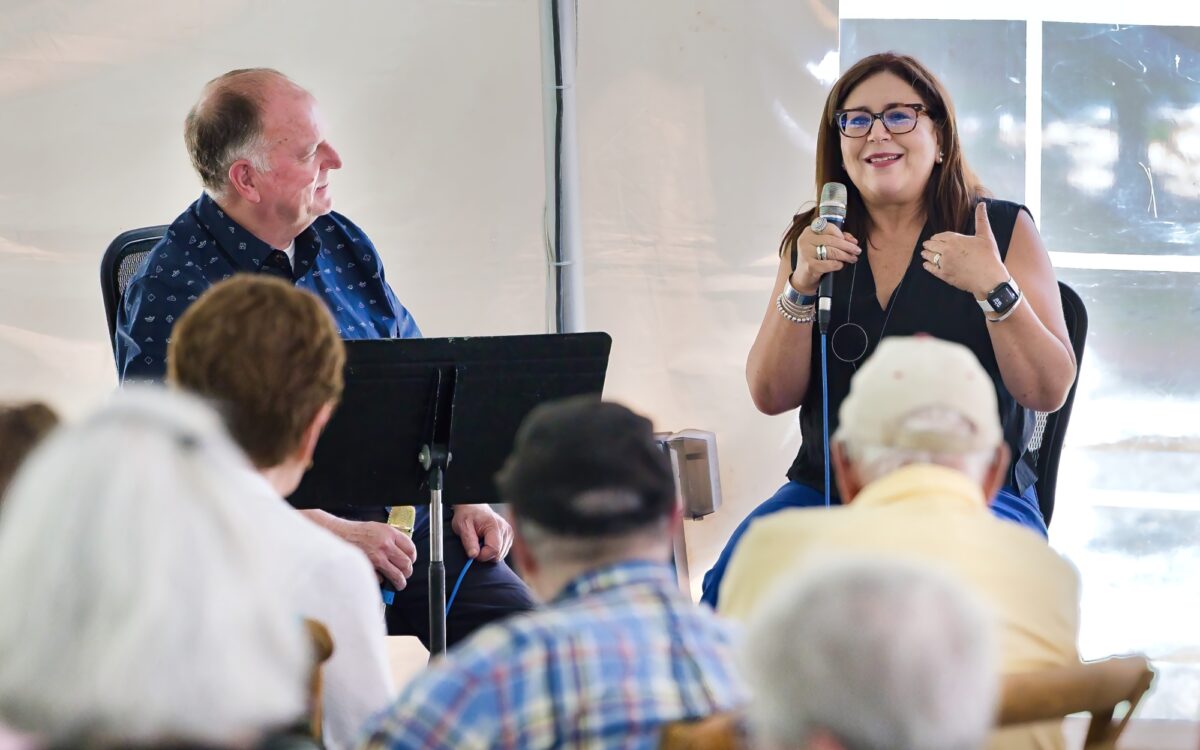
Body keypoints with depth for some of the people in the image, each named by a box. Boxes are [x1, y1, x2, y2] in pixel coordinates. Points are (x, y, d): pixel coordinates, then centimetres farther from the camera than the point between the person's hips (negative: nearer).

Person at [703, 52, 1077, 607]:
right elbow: (771, 395, 5)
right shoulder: (815, 242, 12)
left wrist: (994, 288, -19)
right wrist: (801, 286, -10)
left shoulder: (1003, 230, 2)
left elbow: (1049, 391, -4)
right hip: (828, 491, 3)